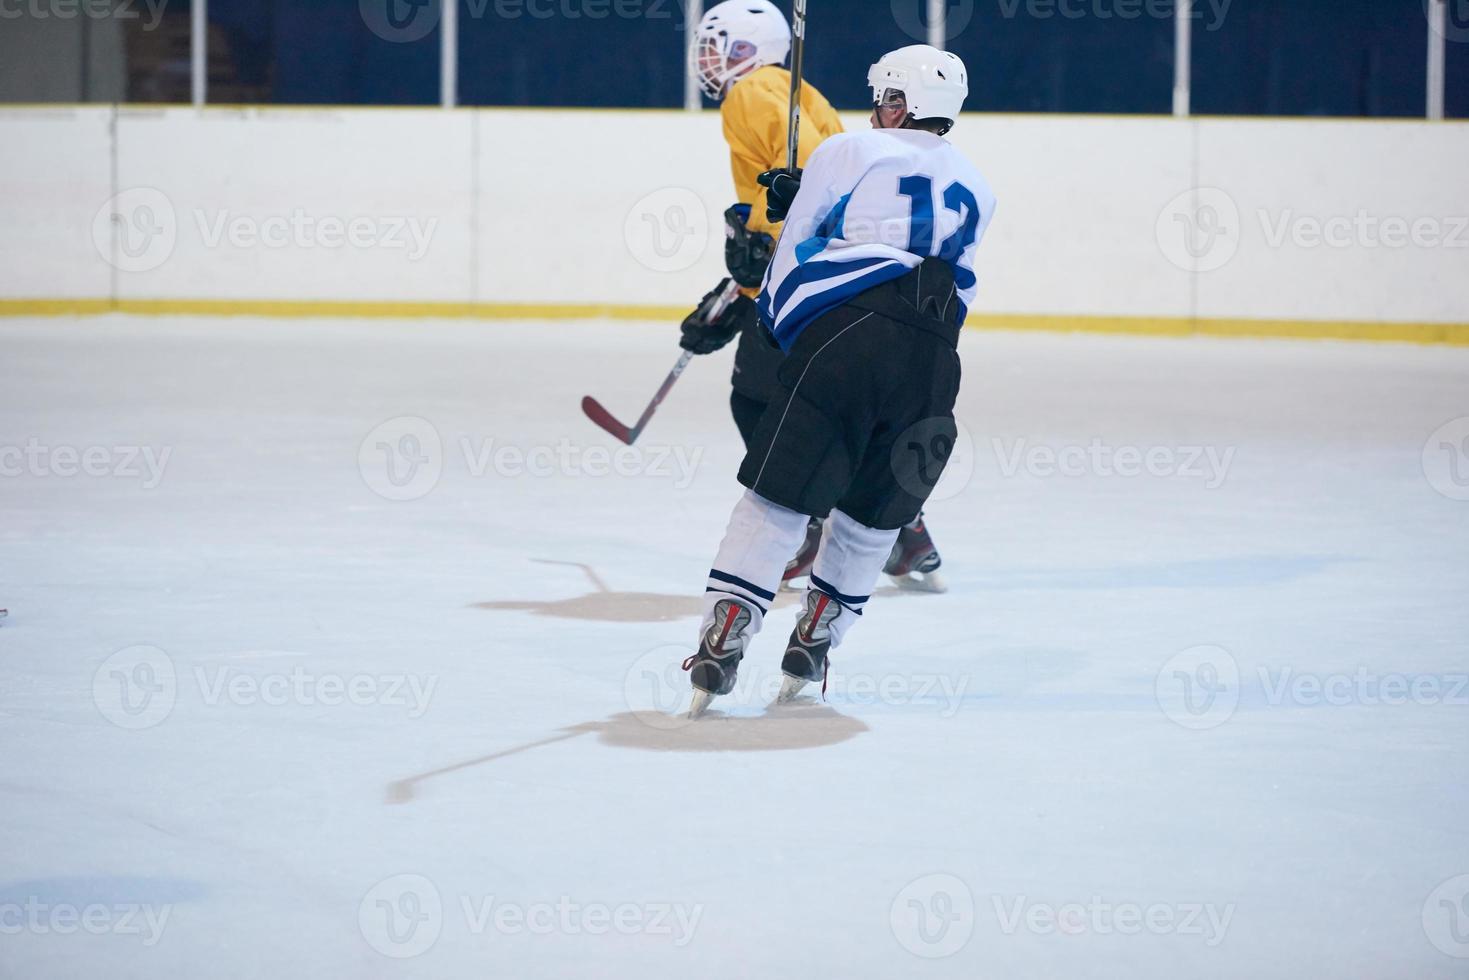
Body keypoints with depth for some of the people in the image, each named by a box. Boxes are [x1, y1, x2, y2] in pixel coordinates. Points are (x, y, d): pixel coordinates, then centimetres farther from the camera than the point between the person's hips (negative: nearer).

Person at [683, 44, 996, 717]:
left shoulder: (849, 152, 15)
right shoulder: (974, 189, 27)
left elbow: (793, 253, 15)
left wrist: (771, 316, 37)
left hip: (844, 332, -4)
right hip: (933, 359, 4)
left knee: (777, 495, -3)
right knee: (874, 511, 18)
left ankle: (722, 640, -12)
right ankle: (813, 642, 20)